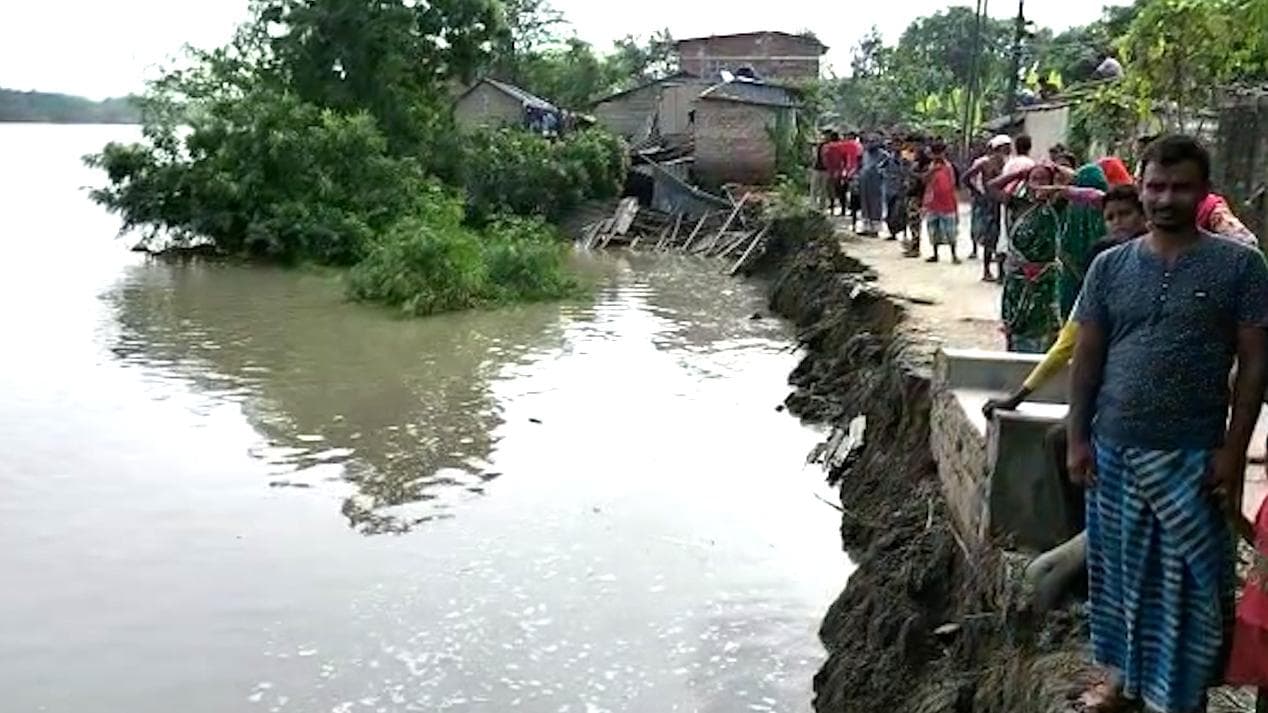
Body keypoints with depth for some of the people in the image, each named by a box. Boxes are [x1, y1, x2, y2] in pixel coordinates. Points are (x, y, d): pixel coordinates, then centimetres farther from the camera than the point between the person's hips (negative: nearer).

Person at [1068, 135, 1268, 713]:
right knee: (1119, 568, 14)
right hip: (1113, 450, 3)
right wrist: (1078, 438, 3)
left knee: (1187, 582, 5)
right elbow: (1087, 357, 7)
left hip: (1192, 455, -3)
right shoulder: (1111, 266, 4)